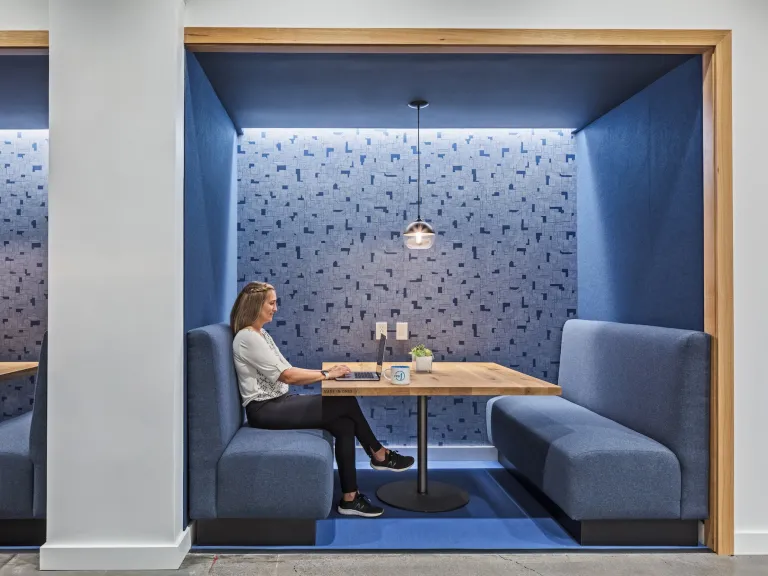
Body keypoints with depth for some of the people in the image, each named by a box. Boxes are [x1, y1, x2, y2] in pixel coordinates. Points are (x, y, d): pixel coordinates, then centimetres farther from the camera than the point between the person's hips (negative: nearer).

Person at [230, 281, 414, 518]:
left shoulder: (261, 334, 15)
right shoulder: (247, 338, -16)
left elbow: (288, 374, 11)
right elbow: (286, 375, -19)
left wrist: (325, 373, -2)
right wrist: (325, 374, -13)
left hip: (278, 402, 9)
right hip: (264, 409, -9)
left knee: (344, 423, -10)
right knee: (347, 403, -16)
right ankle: (380, 456, 2)